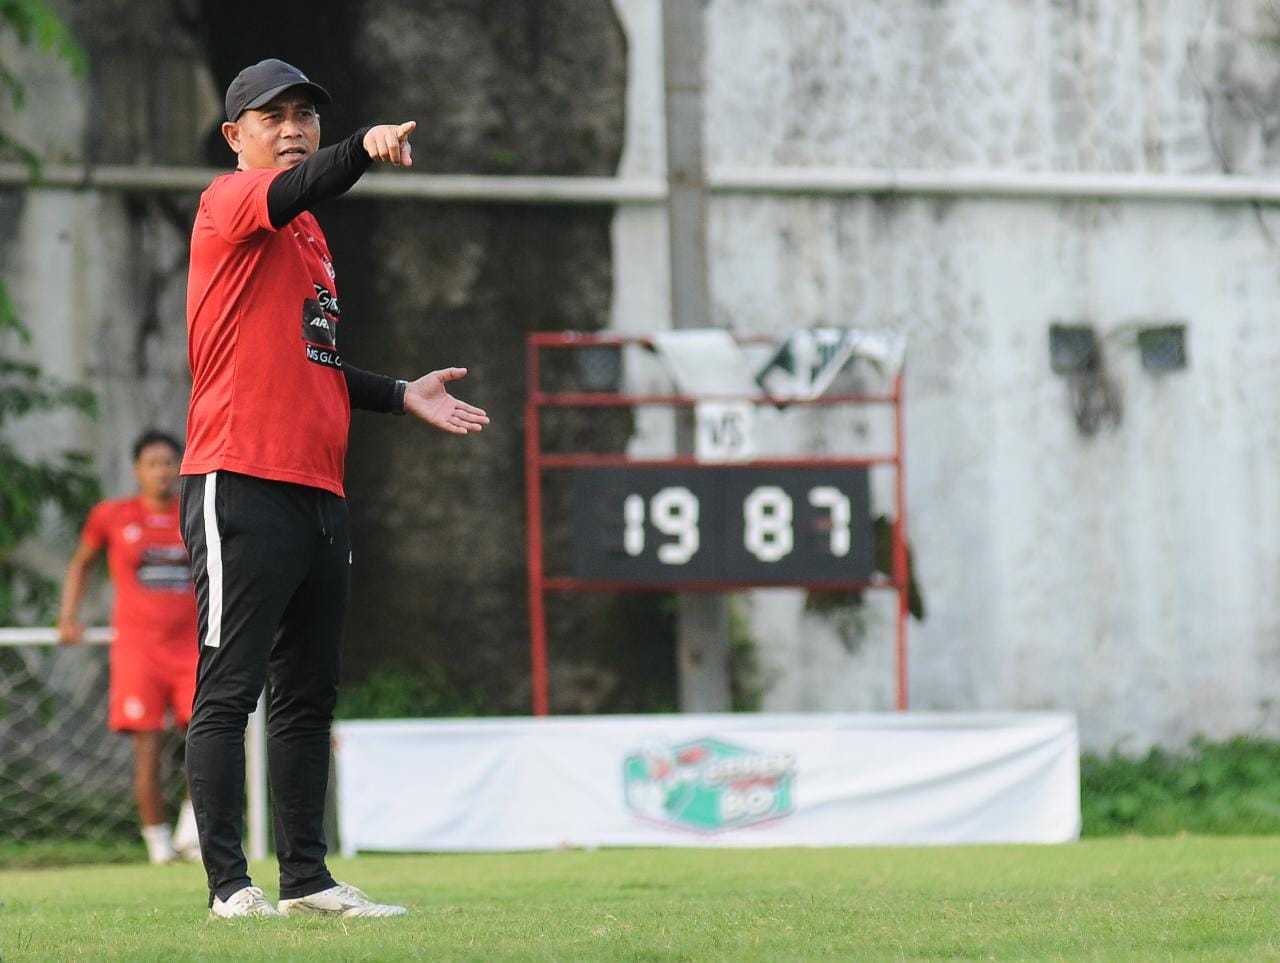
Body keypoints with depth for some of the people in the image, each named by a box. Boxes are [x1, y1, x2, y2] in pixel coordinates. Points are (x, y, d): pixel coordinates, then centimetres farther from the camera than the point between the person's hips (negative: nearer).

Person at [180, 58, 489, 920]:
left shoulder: (311, 234, 22)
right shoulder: (229, 203, -4)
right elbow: (290, 190, -28)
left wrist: (399, 395, 18)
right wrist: (365, 149, -47)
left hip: (319, 490, 9)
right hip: (242, 485, -9)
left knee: (310, 694, 11)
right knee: (231, 688, -8)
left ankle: (307, 876, 16)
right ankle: (230, 883, -8)